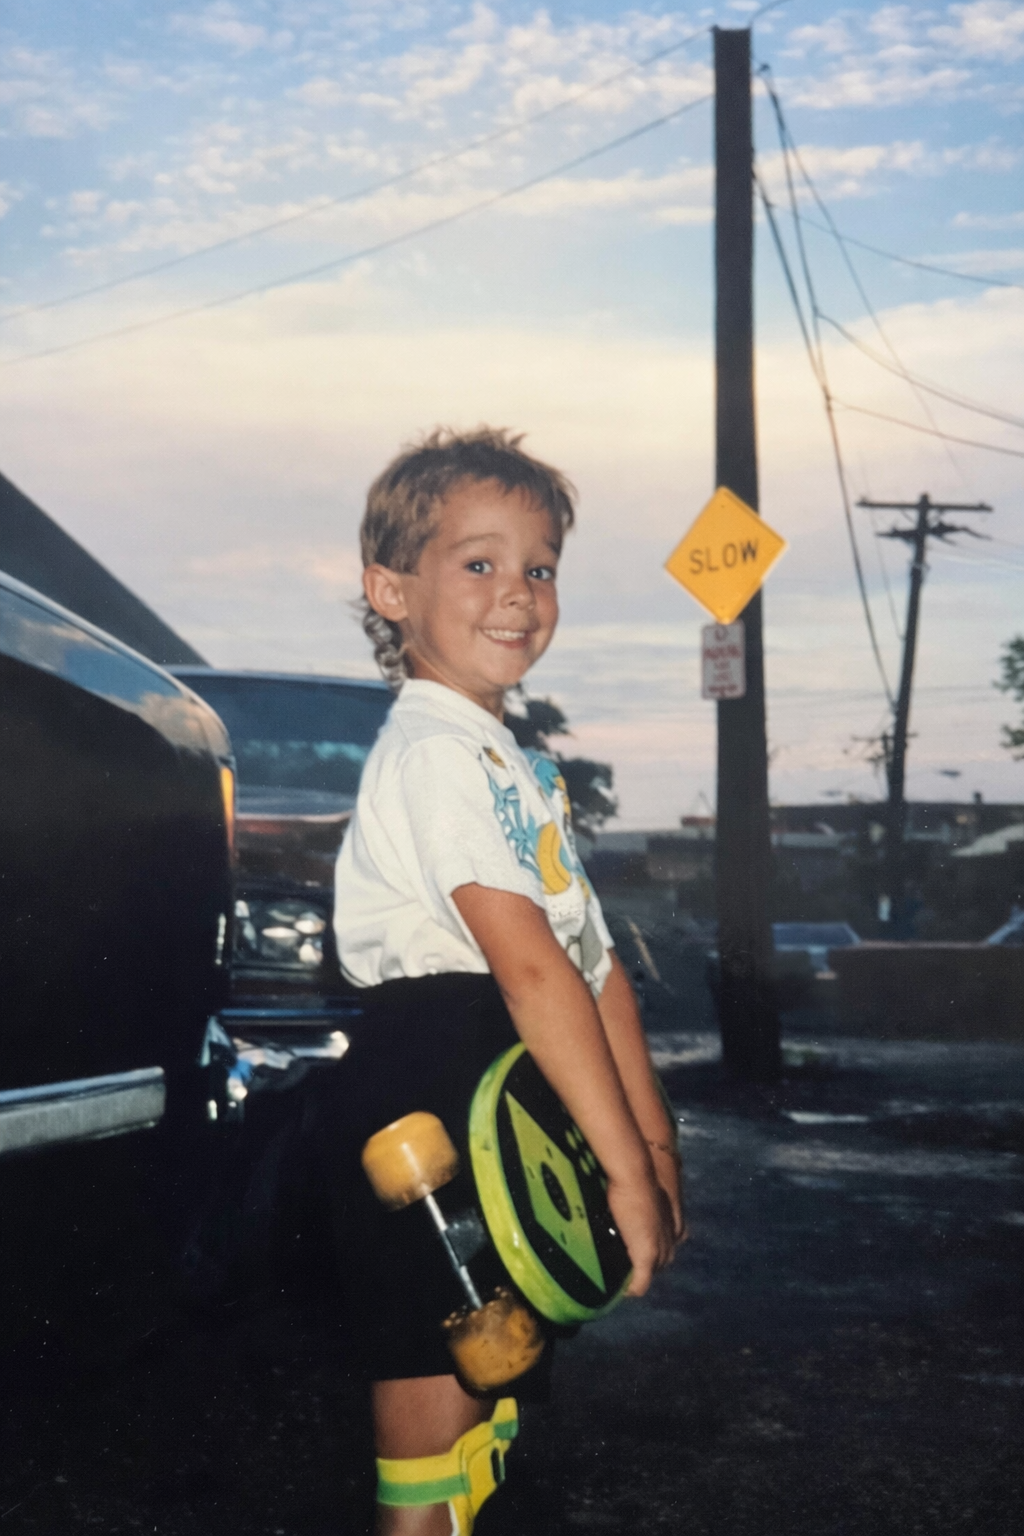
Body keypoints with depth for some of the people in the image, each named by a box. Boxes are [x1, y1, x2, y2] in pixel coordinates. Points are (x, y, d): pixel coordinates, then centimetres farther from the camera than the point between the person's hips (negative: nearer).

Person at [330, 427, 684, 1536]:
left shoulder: (520, 767, 18)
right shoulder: (433, 755, -15)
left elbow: (594, 959, 15)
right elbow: (529, 967, -22)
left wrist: (654, 1137, 10)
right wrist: (627, 1167, -23)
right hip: (431, 1119, -10)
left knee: (489, 1420, 19)